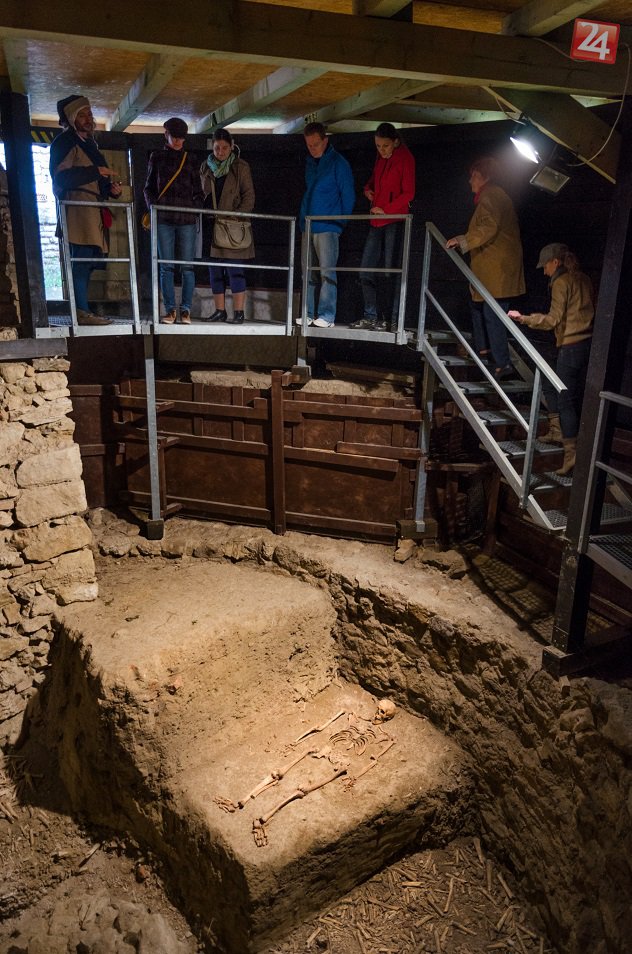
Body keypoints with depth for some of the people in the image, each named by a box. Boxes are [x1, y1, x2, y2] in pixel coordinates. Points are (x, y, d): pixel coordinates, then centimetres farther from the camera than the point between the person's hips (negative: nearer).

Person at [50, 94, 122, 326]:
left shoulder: (89, 144, 27)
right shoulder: (65, 142, 0)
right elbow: (62, 177, -13)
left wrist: (113, 189, 10)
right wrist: (97, 172, -14)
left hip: (95, 214, 9)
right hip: (79, 212, -9)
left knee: (87, 261, 5)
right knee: (82, 261, -14)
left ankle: (83, 312, 7)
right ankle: (82, 312, -16)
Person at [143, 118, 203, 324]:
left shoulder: (190, 159, 13)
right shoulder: (157, 156, 12)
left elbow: (197, 190, 15)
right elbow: (149, 187, 15)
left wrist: (195, 209, -2)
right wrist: (153, 207, -2)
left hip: (187, 219, 0)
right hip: (163, 219, 0)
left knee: (187, 266, -3)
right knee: (166, 266, -2)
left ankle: (186, 309, 3)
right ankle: (170, 309, 3)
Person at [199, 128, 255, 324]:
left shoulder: (241, 167, 1)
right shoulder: (206, 167, 13)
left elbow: (249, 195, -2)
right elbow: (201, 194, 18)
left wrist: (239, 215, -15)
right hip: (212, 226, 5)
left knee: (235, 270, -8)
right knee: (215, 271, 5)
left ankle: (238, 312, -4)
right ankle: (220, 311, 13)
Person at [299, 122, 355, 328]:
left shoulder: (338, 163, -4)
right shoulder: (310, 162, 16)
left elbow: (348, 197, -4)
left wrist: (340, 222, -2)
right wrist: (304, 217, 17)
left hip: (327, 228, -7)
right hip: (308, 226, 7)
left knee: (327, 272, -9)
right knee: (309, 272, 6)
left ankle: (327, 315, -7)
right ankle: (309, 314, 11)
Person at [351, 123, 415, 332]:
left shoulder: (405, 158, -5)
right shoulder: (381, 158, 17)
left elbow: (408, 193, -10)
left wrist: (386, 210, -17)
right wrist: (368, 189, 9)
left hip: (394, 221, -8)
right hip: (377, 221, 8)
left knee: (392, 270, -9)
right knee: (366, 272, 5)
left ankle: (395, 320, -4)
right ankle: (370, 317, 13)